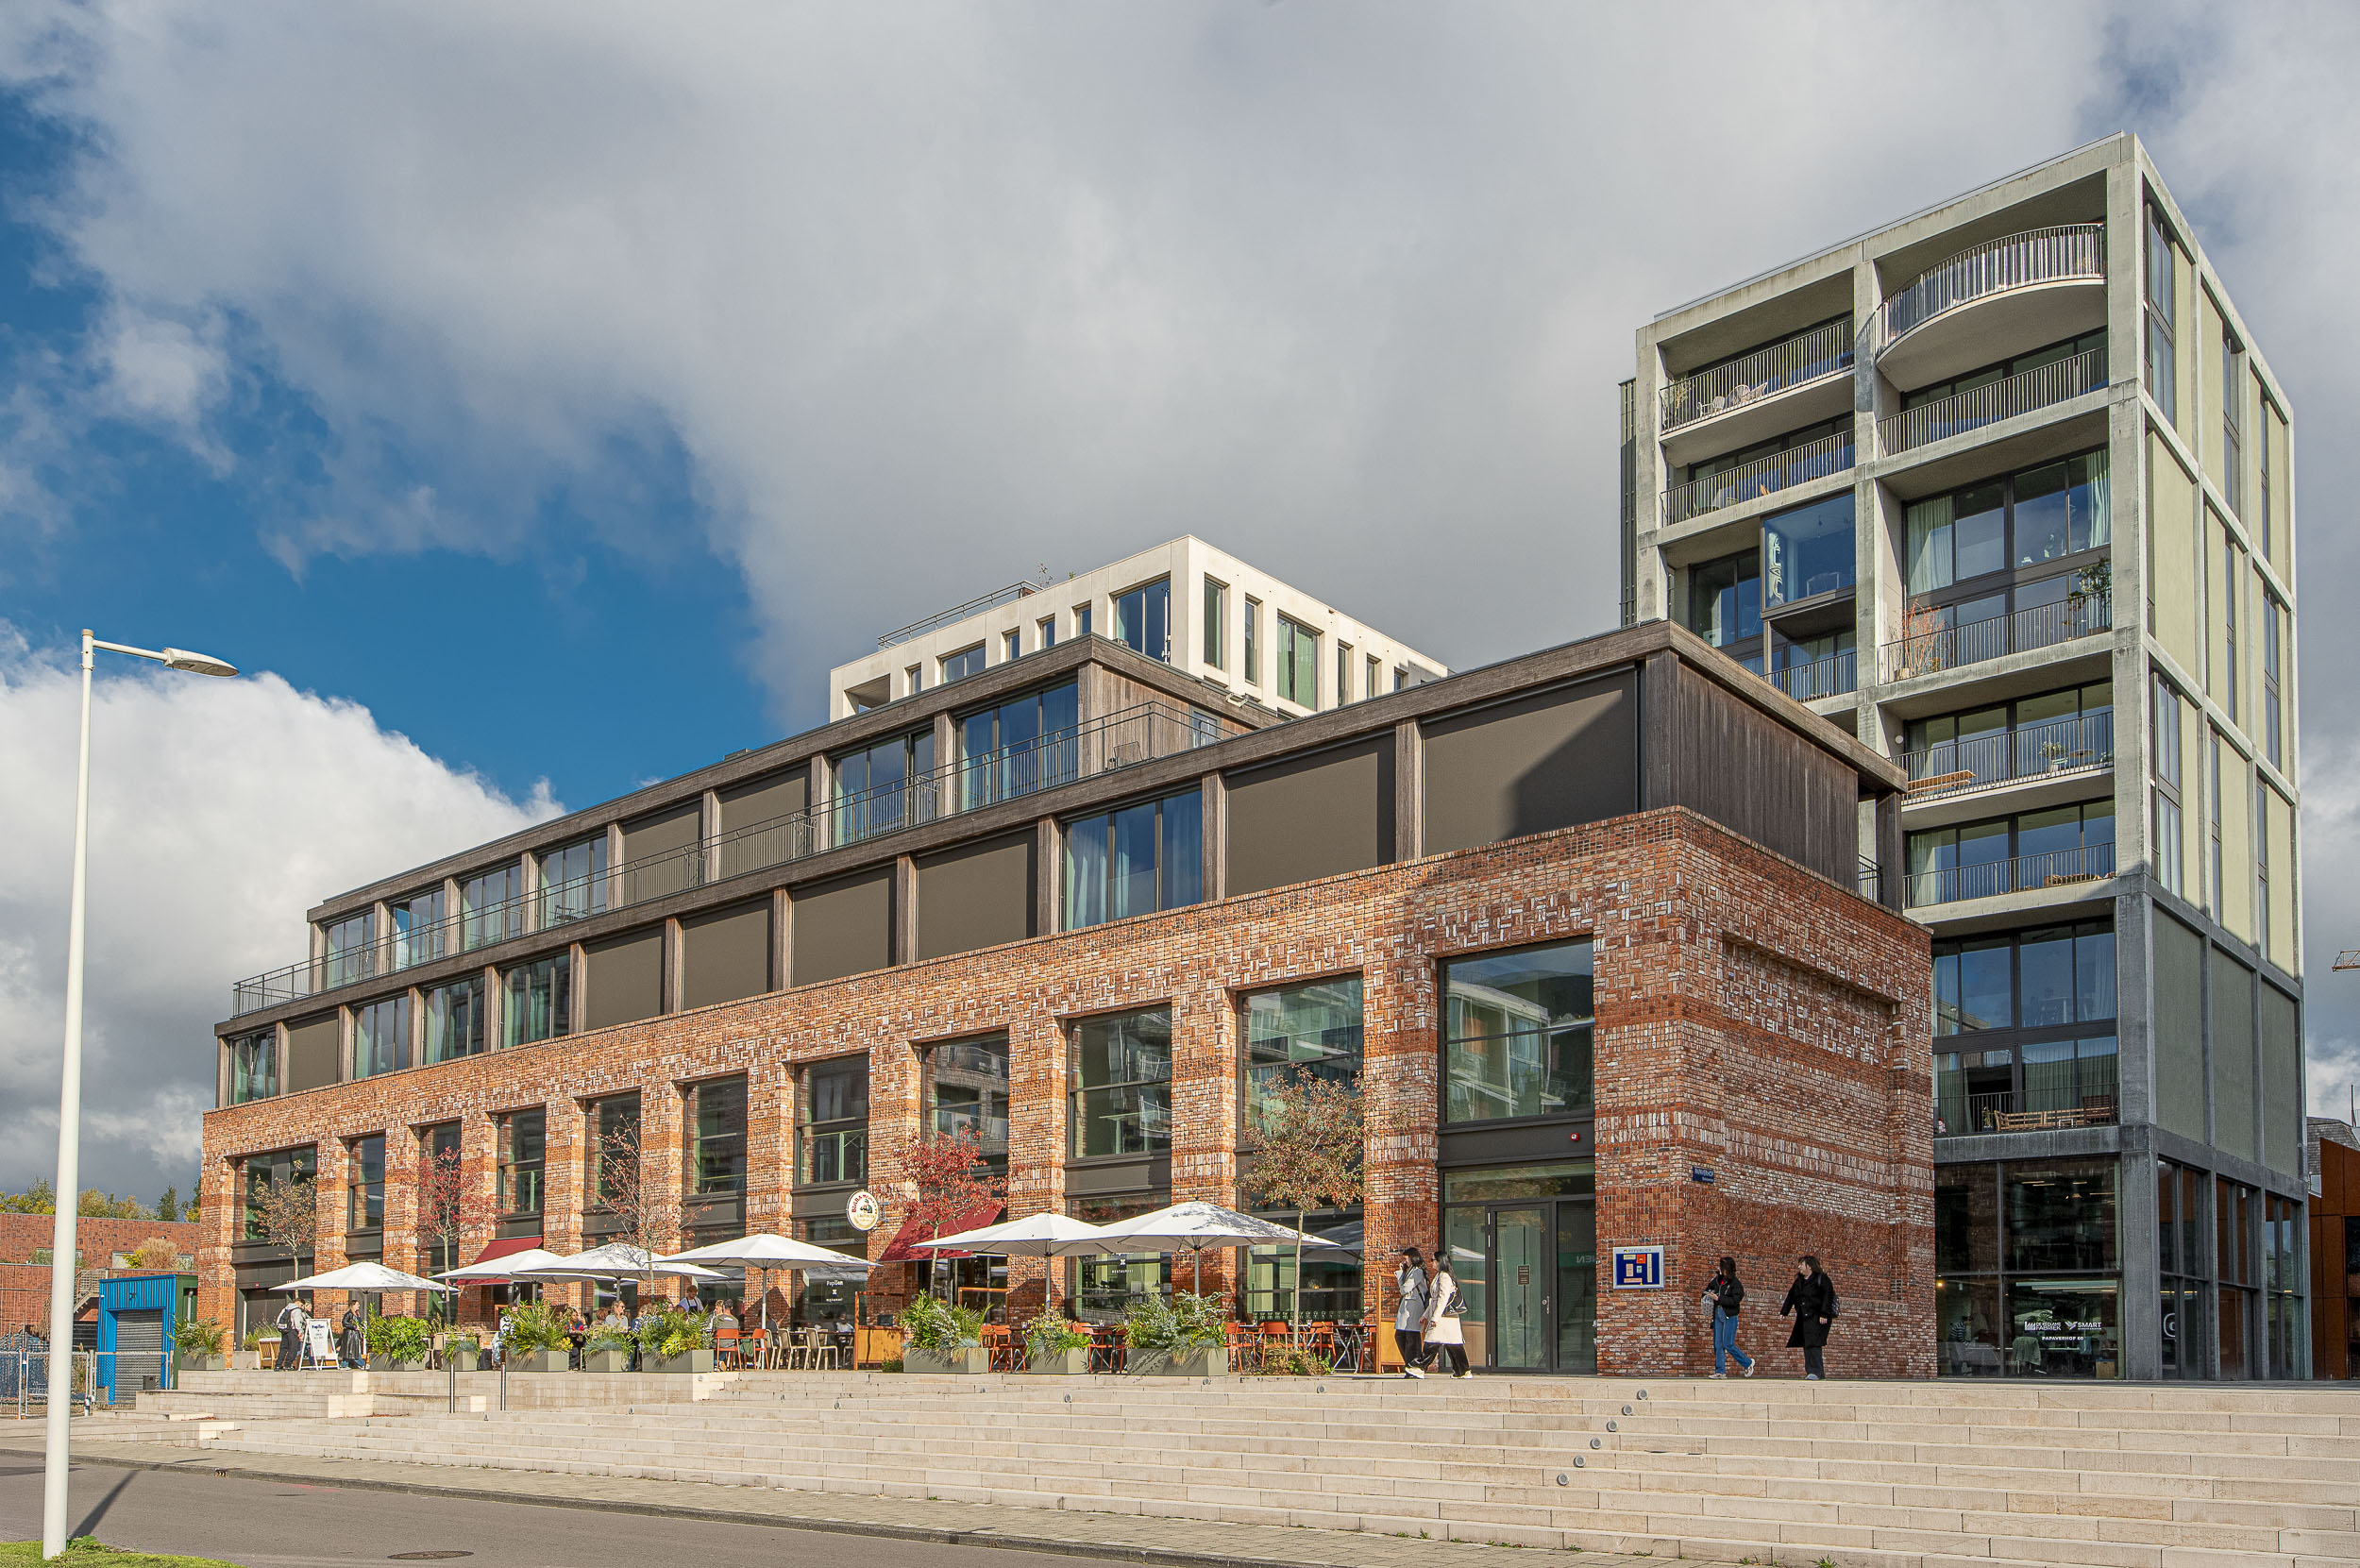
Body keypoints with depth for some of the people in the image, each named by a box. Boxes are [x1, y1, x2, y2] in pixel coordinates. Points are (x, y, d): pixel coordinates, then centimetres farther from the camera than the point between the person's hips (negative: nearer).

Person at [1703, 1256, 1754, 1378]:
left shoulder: (1735, 1283, -10)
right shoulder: (1717, 1279, 10)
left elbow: (1734, 1301, -19)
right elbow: (1709, 1289, 28)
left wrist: (1718, 1298, -19)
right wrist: (1708, 1295, 8)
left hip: (1729, 1317, -7)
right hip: (1718, 1315, 7)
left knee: (1728, 1344, -6)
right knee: (1718, 1344, 4)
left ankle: (1748, 1363, 14)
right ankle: (1720, 1371, 8)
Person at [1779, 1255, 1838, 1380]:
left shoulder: (1821, 1278, -7)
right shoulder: (1799, 1281, 16)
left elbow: (1828, 1296, -13)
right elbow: (1791, 1297, 20)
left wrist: (1824, 1314, -20)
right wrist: (1784, 1312, 14)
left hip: (1817, 1318, -8)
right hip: (1804, 1318, 8)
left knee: (1813, 1343, -17)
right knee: (1807, 1345, 6)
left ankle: (1815, 1372, -20)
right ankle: (1819, 1372, 14)